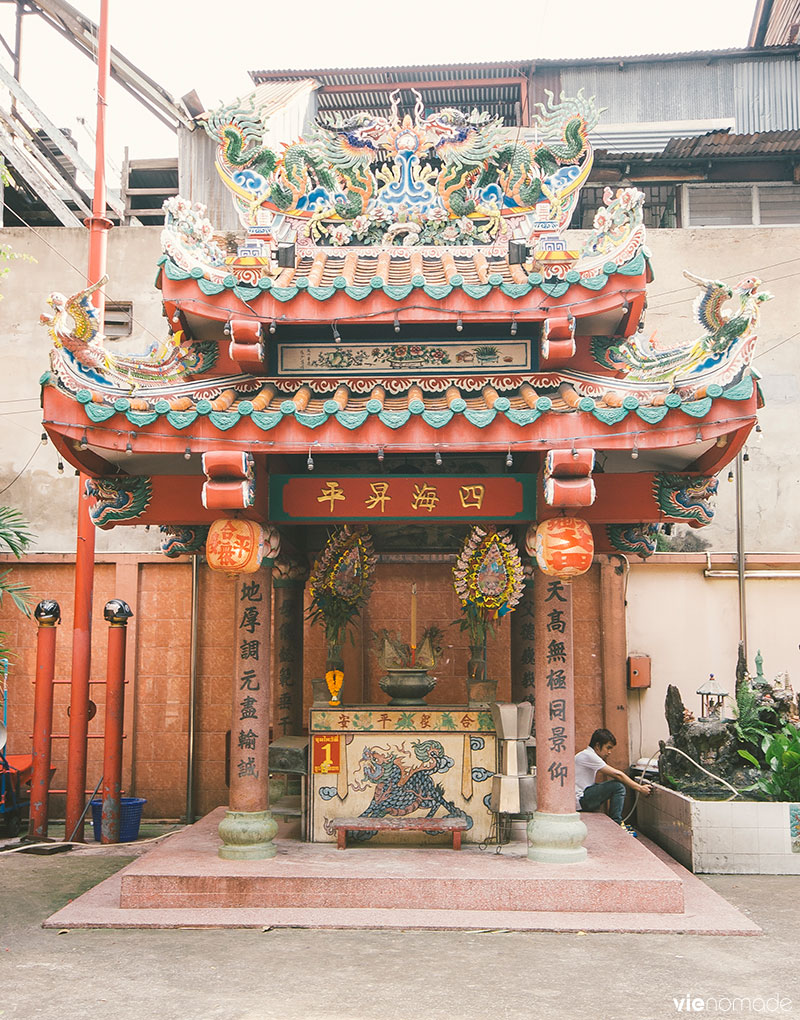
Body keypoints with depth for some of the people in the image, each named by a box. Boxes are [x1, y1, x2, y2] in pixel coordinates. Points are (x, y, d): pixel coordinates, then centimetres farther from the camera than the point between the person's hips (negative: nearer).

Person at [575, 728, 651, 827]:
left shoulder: (587, 755, 19)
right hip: (579, 801, -10)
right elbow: (617, 774, -15)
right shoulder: (588, 755, -14)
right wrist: (640, 788, -11)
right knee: (618, 786, -15)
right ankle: (616, 825, -10)